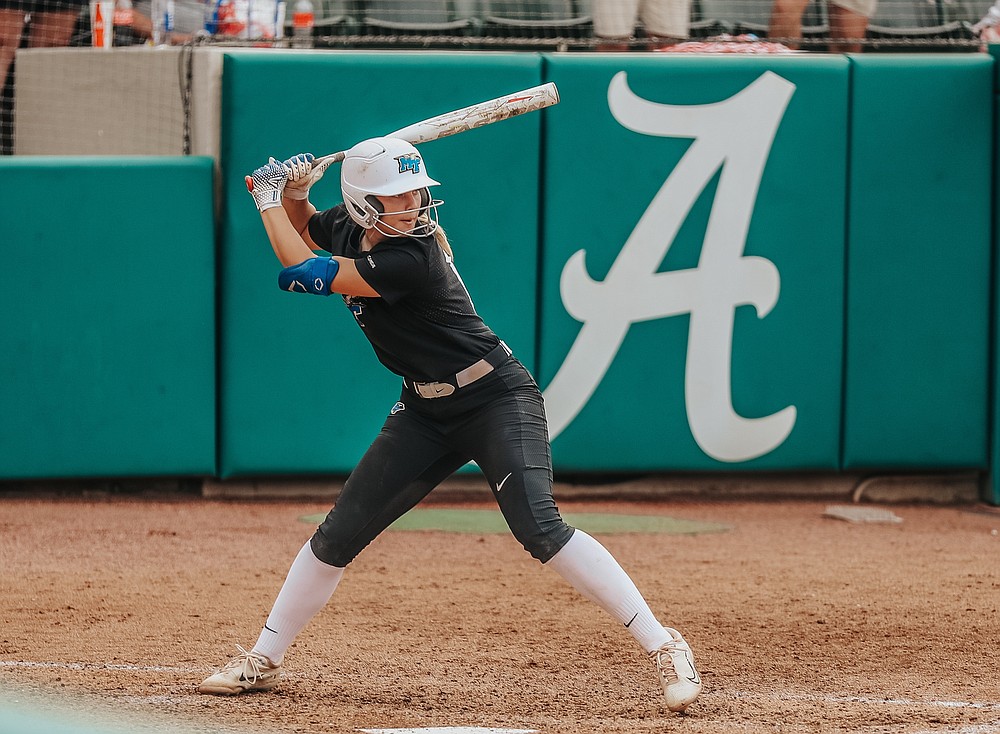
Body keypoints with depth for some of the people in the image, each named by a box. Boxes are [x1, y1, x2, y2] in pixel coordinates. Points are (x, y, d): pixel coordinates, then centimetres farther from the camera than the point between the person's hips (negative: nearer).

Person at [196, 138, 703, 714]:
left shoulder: (413, 256, -27)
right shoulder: (346, 227, -4)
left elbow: (302, 273, -24)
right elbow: (303, 227, 21)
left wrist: (269, 196, -12)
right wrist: (291, 193, -2)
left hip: (497, 400, -7)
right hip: (426, 410, 7)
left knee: (538, 527, -24)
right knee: (339, 535, 6)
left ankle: (663, 646, -20)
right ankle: (264, 660, 20)